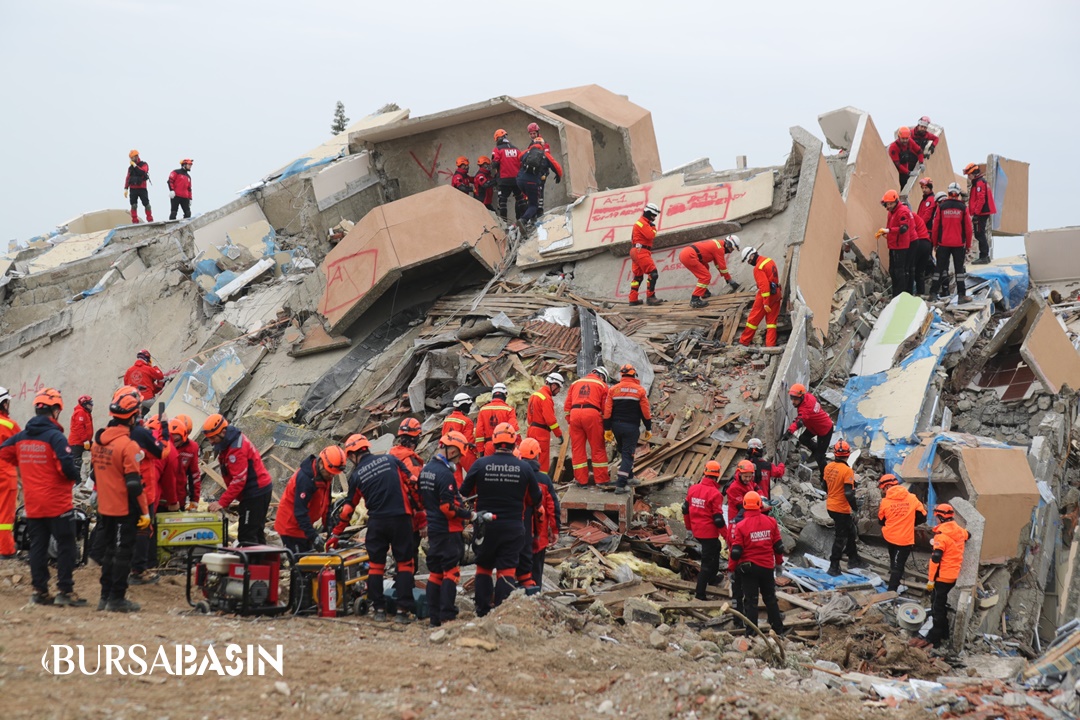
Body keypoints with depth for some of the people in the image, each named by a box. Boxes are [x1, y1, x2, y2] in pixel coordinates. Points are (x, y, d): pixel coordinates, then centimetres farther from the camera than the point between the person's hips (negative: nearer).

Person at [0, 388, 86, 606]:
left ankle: (40, 591, 14)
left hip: (32, 504, 6)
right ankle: (65, 590, 2)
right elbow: (67, 466, -24)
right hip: (58, 504, -6)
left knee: (38, 546, 12)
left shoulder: (21, 437, 4)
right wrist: (75, 477, -4)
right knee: (66, 546, 3)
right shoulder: (55, 437, -16)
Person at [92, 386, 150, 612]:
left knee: (109, 550, 16)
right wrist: (145, 512, -12)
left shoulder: (99, 440, 6)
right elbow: (134, 484, -19)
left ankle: (105, 596, 21)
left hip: (104, 508, 7)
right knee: (123, 553, 1)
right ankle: (117, 599, 3)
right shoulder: (128, 445, -18)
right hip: (124, 509, -7)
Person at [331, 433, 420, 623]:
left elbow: (348, 507, 8)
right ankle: (402, 610, -1)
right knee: (404, 563, 6)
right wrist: (420, 508, 13)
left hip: (377, 522, 0)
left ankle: (379, 609, 11)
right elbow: (411, 484, 1)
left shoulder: (356, 475, 4)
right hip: (401, 518, 0)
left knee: (376, 565, 13)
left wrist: (336, 534, 18)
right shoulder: (391, 460, 4)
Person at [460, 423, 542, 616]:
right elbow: (536, 499, 6)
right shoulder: (524, 468, -6)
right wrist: (538, 508, 29)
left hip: (486, 526, 0)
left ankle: (483, 612, 14)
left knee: (484, 568, 15)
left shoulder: (480, 465, -9)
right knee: (507, 571, 3)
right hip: (513, 527, 0)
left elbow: (464, 493, 2)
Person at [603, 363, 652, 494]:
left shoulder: (613, 389, 2)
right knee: (628, 454, -2)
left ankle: (629, 477, 31)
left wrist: (607, 429, 5)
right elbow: (646, 412, -2)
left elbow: (607, 411, 0)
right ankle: (621, 484, -10)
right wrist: (648, 429, 8)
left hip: (616, 426, 3)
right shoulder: (640, 390, -4)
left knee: (622, 452, 21)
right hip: (632, 427, -3)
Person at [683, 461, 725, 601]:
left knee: (715, 547, 32)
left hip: (696, 531, 7)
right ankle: (700, 593, 4)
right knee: (707, 562, 3)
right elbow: (718, 519, -19)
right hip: (709, 533, -7)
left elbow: (685, 509, 9)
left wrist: (689, 527, 24)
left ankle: (712, 578, 46)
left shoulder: (693, 488, -1)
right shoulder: (715, 493, -20)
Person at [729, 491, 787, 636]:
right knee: (770, 598, 19)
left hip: (749, 568, -3)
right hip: (767, 567, 3)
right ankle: (778, 628, 28)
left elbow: (736, 551, -13)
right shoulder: (771, 522, -4)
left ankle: (752, 633, 5)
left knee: (750, 601, 4)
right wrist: (779, 562, 19)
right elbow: (778, 546, 3)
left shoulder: (740, 526, -15)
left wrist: (734, 566, 7)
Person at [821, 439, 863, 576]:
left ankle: (853, 559, 34)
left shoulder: (828, 467, 0)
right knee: (840, 538, 3)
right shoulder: (847, 470, -22)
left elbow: (825, 485, 13)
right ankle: (834, 567, 7)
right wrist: (855, 508, -13)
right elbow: (849, 493, -24)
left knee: (850, 532, 23)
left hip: (830, 506, 8)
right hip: (842, 509, -8)